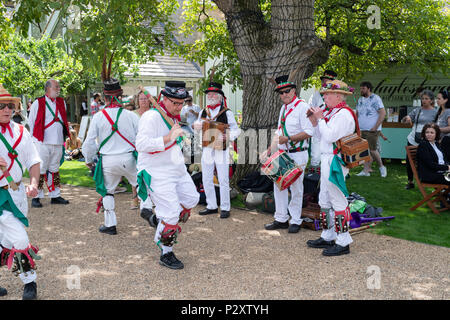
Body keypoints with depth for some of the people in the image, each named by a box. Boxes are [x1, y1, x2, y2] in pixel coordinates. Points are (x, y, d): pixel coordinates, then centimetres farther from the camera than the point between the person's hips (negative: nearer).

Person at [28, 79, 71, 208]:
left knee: (54, 169, 13)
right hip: (42, 143, -5)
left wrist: (65, 135, 16)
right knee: (40, 169, -6)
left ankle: (55, 196, 21)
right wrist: (35, 137, -1)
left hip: (58, 143, 6)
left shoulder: (61, 102, 13)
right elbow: (31, 122, 0)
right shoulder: (38, 103, -4)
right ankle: (36, 197, 2)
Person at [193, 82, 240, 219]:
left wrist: (227, 136, -25)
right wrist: (195, 125, -1)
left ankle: (225, 208, 9)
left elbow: (236, 130, -7)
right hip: (207, 150, 5)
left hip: (221, 150, -5)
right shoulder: (203, 112, 9)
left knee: (223, 180, -1)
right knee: (207, 180, 9)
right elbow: (197, 125, 22)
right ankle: (212, 206, 22)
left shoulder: (226, 112, -4)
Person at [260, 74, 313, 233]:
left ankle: (295, 221, 13)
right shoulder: (283, 108, 15)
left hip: (297, 155, -8)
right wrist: (271, 148, 13)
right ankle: (281, 219, 23)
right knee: (279, 186, 11)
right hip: (282, 153, 8)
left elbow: (308, 132, -17)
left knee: (296, 188, 1)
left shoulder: (302, 107, -11)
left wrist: (288, 139, -23)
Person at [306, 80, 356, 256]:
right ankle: (328, 237, 27)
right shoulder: (332, 112, 15)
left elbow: (330, 136, -23)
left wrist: (320, 119, -13)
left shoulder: (344, 114, -15)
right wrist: (315, 122, 5)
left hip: (335, 162, -10)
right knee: (324, 200, 16)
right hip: (327, 160, 11)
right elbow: (322, 136, 18)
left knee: (338, 201, -5)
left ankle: (343, 243, 2)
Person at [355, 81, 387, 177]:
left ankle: (381, 166, 14)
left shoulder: (375, 98, -7)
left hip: (372, 130, -6)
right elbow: (357, 113, 24)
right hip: (361, 130, 6)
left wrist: (376, 127, -16)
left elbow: (383, 113, -12)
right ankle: (366, 170, 9)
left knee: (372, 150, -7)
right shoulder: (360, 100, 14)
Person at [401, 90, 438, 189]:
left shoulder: (435, 112, 2)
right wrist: (407, 117, -12)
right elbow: (403, 121, 10)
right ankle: (410, 182, 20)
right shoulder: (417, 110, 10)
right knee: (409, 161, 5)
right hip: (413, 140, 3)